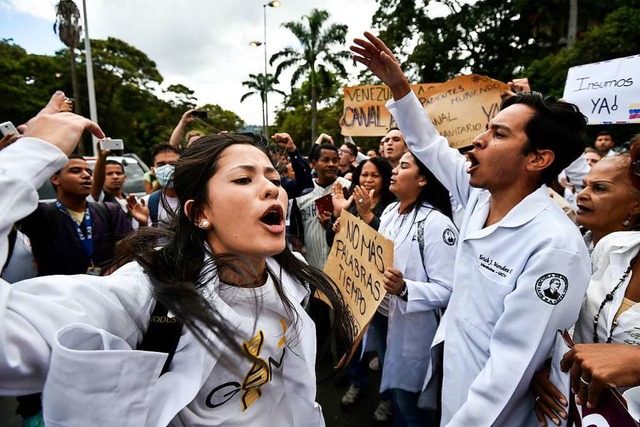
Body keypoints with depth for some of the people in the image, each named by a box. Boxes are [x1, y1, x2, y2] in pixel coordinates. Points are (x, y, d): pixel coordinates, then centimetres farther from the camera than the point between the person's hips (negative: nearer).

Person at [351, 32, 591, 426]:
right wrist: (398, 86, 1)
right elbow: (429, 146, 5)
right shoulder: (480, 196, -8)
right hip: (448, 374, 6)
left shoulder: (555, 246, -28)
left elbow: (513, 364, -27)